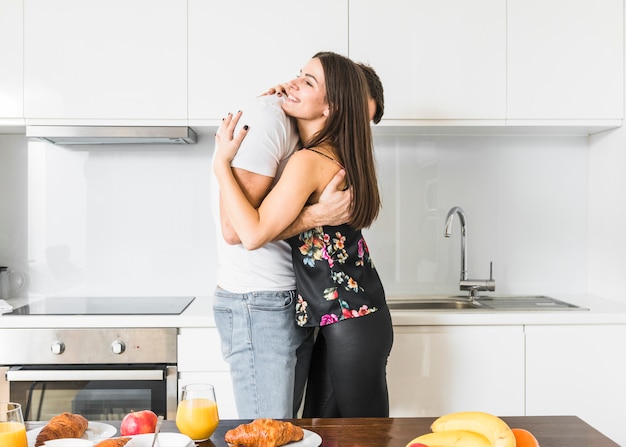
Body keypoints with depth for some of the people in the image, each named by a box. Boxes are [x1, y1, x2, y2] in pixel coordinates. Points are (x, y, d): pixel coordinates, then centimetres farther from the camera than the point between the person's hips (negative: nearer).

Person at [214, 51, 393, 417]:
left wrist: (221, 163, -17)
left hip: (351, 326, -9)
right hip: (351, 318, 9)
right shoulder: (337, 153, 6)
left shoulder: (309, 161, -21)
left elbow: (254, 233, -25)